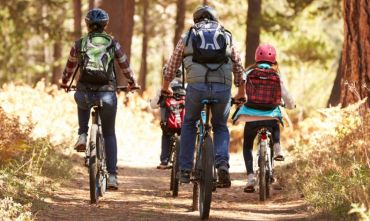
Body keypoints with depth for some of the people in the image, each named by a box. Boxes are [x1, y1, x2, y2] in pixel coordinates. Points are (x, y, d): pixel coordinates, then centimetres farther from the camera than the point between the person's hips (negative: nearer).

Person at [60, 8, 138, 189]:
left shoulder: (79, 44, 6)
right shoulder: (113, 44, 5)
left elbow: (70, 66, 21)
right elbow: (125, 66, 16)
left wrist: (64, 82, 41)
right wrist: (132, 83, 35)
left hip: (84, 93, 0)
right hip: (107, 94, 0)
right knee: (109, 134, 16)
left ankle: (82, 136, 20)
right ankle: (112, 176, 6)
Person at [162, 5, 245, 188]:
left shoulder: (187, 37, 19)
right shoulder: (226, 37, 21)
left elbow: (171, 68, 25)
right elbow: (239, 69, 25)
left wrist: (165, 89, 42)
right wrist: (241, 94, 39)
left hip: (196, 86, -1)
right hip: (223, 88, 1)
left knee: (189, 124, 23)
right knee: (220, 127, 21)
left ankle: (185, 170, 16)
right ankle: (222, 164, -3)